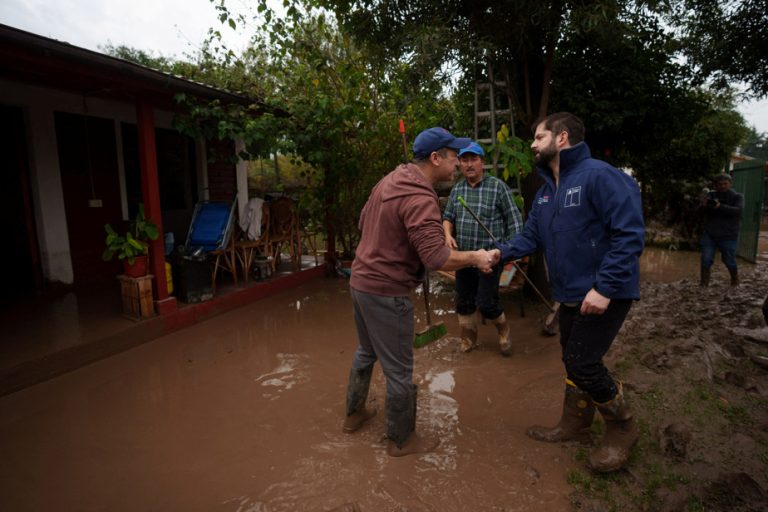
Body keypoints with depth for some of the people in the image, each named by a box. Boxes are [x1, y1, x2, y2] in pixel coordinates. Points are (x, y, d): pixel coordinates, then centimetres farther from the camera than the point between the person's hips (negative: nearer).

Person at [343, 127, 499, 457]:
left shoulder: (390, 180, 7)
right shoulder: (420, 198, -23)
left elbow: (364, 223, 17)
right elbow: (437, 258, -30)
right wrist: (476, 257, -15)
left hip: (360, 280, 10)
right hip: (386, 292, -10)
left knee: (366, 351, 27)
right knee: (399, 370, 8)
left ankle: (354, 413, 46)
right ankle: (401, 440, 28)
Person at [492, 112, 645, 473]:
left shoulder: (599, 176, -19)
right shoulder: (546, 190, 9)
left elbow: (630, 234, -24)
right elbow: (530, 236, 10)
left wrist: (604, 288, -28)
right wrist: (500, 253, -8)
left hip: (604, 294, -8)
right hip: (570, 294, 9)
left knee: (582, 364, -7)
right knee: (574, 362, 18)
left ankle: (622, 429, 20)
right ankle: (574, 425, 37)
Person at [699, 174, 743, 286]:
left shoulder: (737, 197, 2)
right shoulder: (711, 195, 4)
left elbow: (738, 210, -17)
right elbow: (702, 207, -15)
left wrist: (720, 206, -34)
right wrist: (705, 204, -41)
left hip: (728, 236, -1)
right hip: (709, 234, 1)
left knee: (729, 260, 8)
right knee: (706, 260, -6)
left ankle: (735, 280, 34)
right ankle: (704, 283, 5)